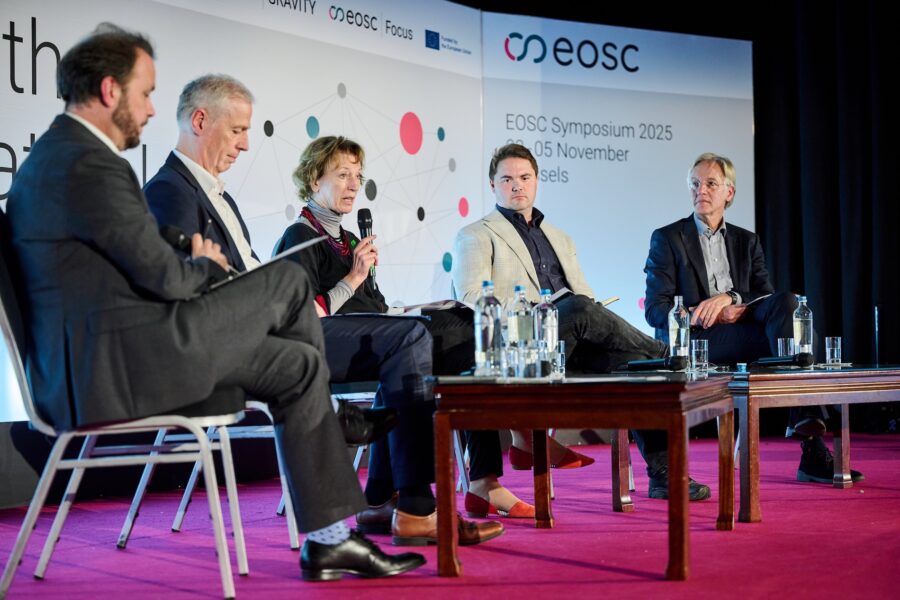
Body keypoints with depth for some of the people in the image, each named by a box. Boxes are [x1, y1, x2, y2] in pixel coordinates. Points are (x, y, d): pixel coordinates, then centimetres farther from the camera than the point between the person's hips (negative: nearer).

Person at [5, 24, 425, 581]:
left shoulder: (54, 155, 18)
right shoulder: (91, 165, -18)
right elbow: (162, 275, -17)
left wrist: (195, 267, 8)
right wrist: (207, 267, 6)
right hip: (116, 367, -11)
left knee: (299, 366, 9)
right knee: (289, 280, -5)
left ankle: (328, 541, 12)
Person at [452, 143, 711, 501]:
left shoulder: (560, 240, 32)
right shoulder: (476, 236, 13)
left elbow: (586, 296, 24)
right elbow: (472, 300, -3)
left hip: (573, 345, 6)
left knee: (634, 362, -22)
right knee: (578, 309, -35)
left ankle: (663, 474, -21)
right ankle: (665, 356, -20)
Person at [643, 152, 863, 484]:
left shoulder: (747, 241, 21)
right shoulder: (667, 239, 8)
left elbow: (766, 295, 7)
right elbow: (655, 309, -3)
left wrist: (728, 298, -15)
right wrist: (708, 315, -17)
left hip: (741, 329, 4)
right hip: (694, 339, -4)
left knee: (785, 301, -29)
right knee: (781, 334, -30)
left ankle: (807, 421, -38)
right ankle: (811, 449, -38)